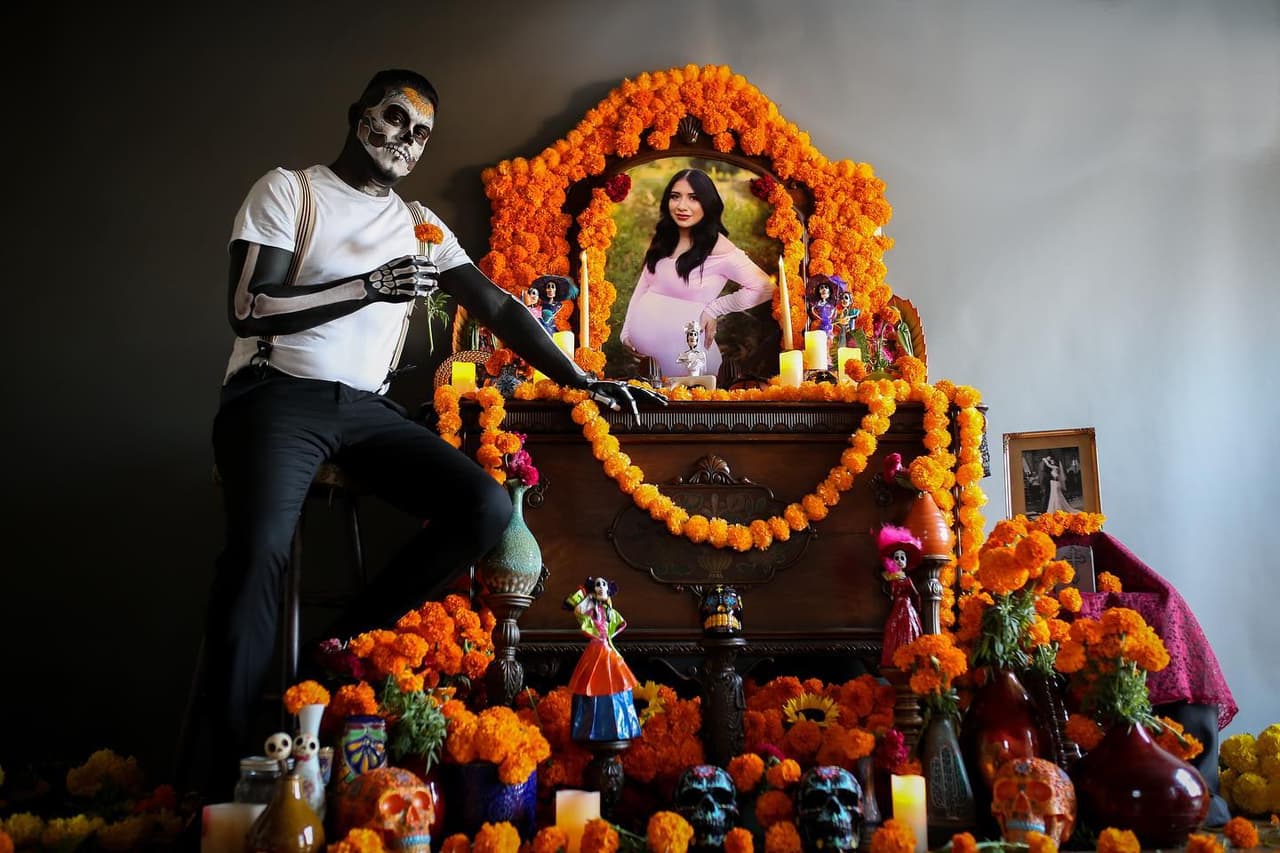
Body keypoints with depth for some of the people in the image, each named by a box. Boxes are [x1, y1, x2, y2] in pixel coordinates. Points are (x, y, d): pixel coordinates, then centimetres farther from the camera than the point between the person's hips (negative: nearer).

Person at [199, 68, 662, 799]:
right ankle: (230, 765, -24)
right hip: (278, 396, -5)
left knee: (488, 507, -18)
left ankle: (349, 647, -9)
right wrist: (371, 285, -16)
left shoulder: (419, 224, 18)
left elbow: (498, 306, 15)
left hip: (368, 409, 5)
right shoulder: (289, 190, 5)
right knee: (262, 548, -32)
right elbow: (248, 307, -7)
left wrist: (578, 379, 5)